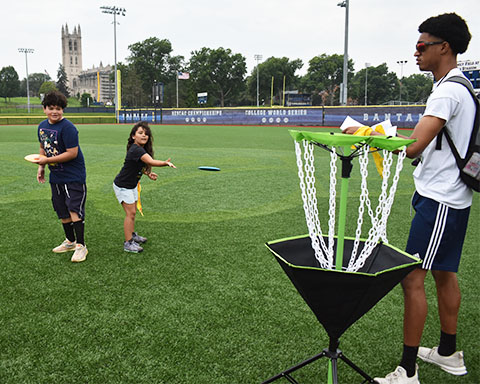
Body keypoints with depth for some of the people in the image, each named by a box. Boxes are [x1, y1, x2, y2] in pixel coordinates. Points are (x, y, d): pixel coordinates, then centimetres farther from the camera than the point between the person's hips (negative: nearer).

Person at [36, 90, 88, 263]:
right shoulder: (42, 126, 7)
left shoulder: (67, 127, -18)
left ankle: (81, 245, 0)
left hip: (74, 176, -8)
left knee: (74, 209, -10)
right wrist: (41, 167, 11)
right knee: (62, 211, 14)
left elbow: (72, 153, -22)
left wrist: (47, 160, -17)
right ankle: (70, 241, 30)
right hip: (55, 176, 8)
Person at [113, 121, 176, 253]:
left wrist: (148, 173, -2)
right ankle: (128, 243, -2)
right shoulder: (136, 149, -30)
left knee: (132, 212, 19)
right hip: (122, 186, -9)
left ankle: (132, 235, 35)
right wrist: (166, 163, -52)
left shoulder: (143, 149, 1)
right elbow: (151, 162, -43)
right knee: (130, 213, -9)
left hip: (132, 185, 9)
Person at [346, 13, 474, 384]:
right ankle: (449, 353, 33)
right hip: (452, 197, 11)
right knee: (443, 273, 18)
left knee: (413, 279, -7)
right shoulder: (461, 86, 15)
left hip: (439, 201, -11)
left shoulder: (448, 91, -18)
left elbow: (413, 146, -28)